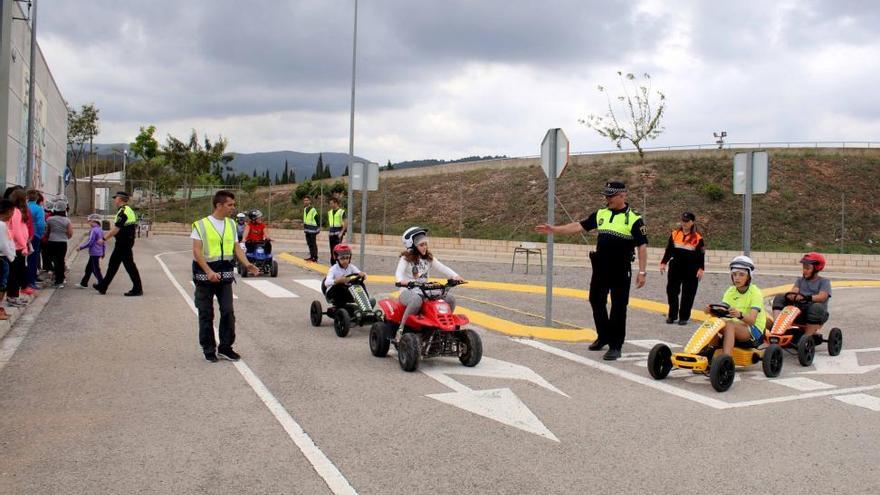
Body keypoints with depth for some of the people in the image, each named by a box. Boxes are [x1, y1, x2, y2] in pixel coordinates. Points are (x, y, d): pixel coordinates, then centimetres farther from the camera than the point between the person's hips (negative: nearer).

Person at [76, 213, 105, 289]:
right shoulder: (100, 230, 12)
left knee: (96, 270, -4)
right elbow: (103, 242, 17)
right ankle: (83, 283, 23)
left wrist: (80, 247, -11)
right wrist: (103, 253, 24)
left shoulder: (93, 230, -16)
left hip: (94, 253, -10)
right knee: (88, 268, 16)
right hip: (99, 253, 10)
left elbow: (89, 242, -20)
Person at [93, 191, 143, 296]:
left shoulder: (123, 211, -17)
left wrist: (104, 238, -15)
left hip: (123, 243, -11)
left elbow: (116, 229, -22)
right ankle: (103, 287, 23)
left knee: (129, 265, -6)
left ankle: (137, 289, -2)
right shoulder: (129, 210, 15)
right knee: (113, 264, 15)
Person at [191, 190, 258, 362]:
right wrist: (209, 272, -25)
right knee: (206, 314, 6)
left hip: (225, 275, 4)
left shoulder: (231, 224, 8)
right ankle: (208, 349, 17)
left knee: (228, 312, 2)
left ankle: (225, 347, 14)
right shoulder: (201, 225, -8)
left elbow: (237, 248, 7)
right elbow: (197, 251, -13)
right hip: (205, 275, -4)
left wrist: (246, 264, -10)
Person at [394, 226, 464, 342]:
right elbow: (399, 272, -20)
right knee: (417, 300, -41)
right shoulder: (406, 259, -3)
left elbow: (442, 268, 1)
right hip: (408, 291, -5)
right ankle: (400, 330, -32)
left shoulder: (429, 258, 13)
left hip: (425, 291, 5)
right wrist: (401, 281, -45)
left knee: (450, 298, -15)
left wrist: (455, 276, -19)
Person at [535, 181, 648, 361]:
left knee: (618, 308, 0)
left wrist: (642, 272, -16)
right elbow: (579, 226, 9)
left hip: (621, 271, -6)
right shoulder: (601, 214, 8)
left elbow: (642, 246, -11)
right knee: (596, 302, 14)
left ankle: (615, 346, 8)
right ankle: (604, 337, 31)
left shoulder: (634, 219, -9)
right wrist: (554, 229, 3)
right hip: (600, 269, 6)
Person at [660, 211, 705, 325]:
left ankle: (684, 317, 12)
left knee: (688, 294, 3)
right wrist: (663, 263, 2)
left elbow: (701, 255, -1)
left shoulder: (698, 238, -3)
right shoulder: (674, 234, 3)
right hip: (675, 268, 2)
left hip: (691, 270, -2)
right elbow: (669, 250, 9)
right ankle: (672, 315, 13)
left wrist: (701, 269, -8)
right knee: (671, 291, 2)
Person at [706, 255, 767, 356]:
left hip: (754, 329, -5)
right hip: (734, 327, 5)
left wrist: (739, 315, -44)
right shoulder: (730, 291, 8)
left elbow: (752, 320, -23)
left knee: (729, 325, -35)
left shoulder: (755, 292, -9)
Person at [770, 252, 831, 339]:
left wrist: (806, 297, -30)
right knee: (779, 298, -9)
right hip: (798, 310, 4)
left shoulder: (824, 282, 6)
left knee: (817, 307, -37)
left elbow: (822, 297, -13)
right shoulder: (800, 280, 19)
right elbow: (794, 291, 1)